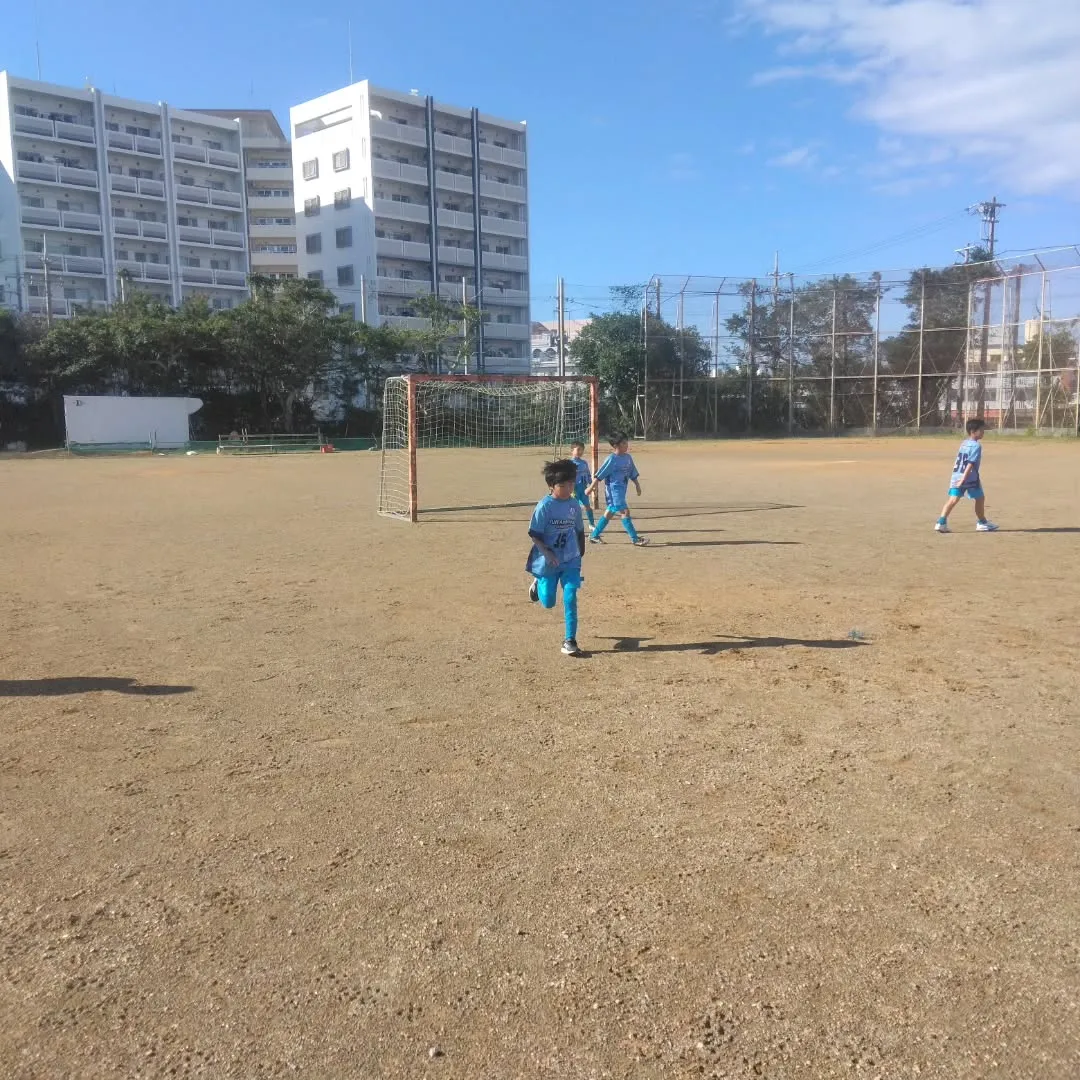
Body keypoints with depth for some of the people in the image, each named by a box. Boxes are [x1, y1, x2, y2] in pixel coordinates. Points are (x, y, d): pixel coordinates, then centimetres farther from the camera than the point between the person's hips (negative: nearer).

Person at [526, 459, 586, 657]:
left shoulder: (574, 505, 0)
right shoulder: (544, 506, -15)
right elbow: (535, 534, -12)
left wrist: (581, 552, 16)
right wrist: (547, 553, -23)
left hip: (571, 561, 3)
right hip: (548, 563, -3)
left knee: (570, 599, -7)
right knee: (548, 602, 11)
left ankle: (570, 641, 2)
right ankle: (537, 583, 45)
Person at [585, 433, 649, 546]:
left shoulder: (628, 457, 7)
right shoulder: (612, 459, -14)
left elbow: (633, 473, 19)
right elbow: (599, 474, -12)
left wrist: (637, 485, 16)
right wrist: (591, 487, -10)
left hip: (622, 489, 8)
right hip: (613, 489, -8)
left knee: (610, 512, 14)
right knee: (625, 511, -13)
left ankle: (594, 535, 25)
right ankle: (635, 539, -13)